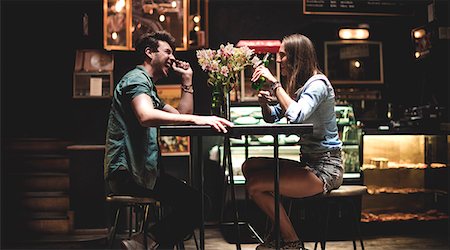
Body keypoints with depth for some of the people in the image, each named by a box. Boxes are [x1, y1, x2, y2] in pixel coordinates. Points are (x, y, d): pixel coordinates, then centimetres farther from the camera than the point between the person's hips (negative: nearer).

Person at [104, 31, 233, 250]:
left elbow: (182, 115, 21)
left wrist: (187, 80, 16)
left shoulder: (148, 86, 26)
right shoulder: (137, 78, -6)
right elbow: (146, 116, -29)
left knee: (198, 201, 1)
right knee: (196, 203, -19)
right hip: (128, 172, -10)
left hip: (140, 168, 10)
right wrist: (197, 119, -34)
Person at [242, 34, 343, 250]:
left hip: (325, 168, -10)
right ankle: (277, 232, 13)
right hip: (308, 162, 10)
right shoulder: (298, 84, 15)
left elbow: (296, 115, -33)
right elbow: (272, 117, 20)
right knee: (250, 166, 6)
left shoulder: (318, 83, -14)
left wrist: (274, 83, -24)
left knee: (254, 185, -18)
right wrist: (264, 103, -2)